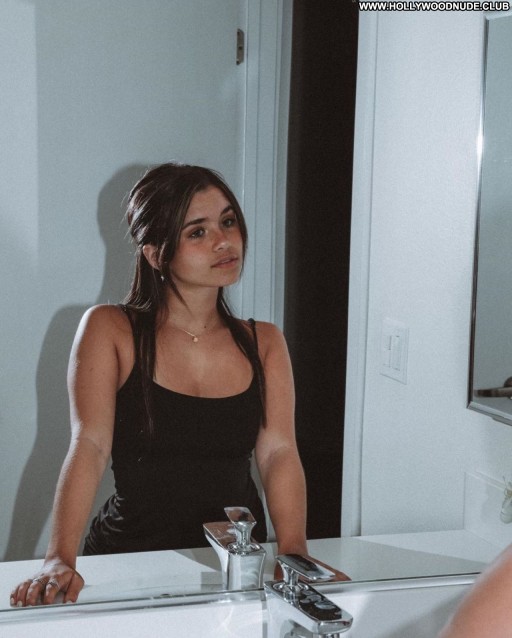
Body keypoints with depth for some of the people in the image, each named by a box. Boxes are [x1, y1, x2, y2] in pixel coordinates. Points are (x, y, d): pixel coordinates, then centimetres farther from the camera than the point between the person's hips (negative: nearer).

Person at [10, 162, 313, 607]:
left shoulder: (264, 343, 7)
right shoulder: (109, 330, -3)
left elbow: (279, 452, -4)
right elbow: (89, 445, -13)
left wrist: (294, 551, -20)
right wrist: (60, 560, -26)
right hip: (132, 560, -2)